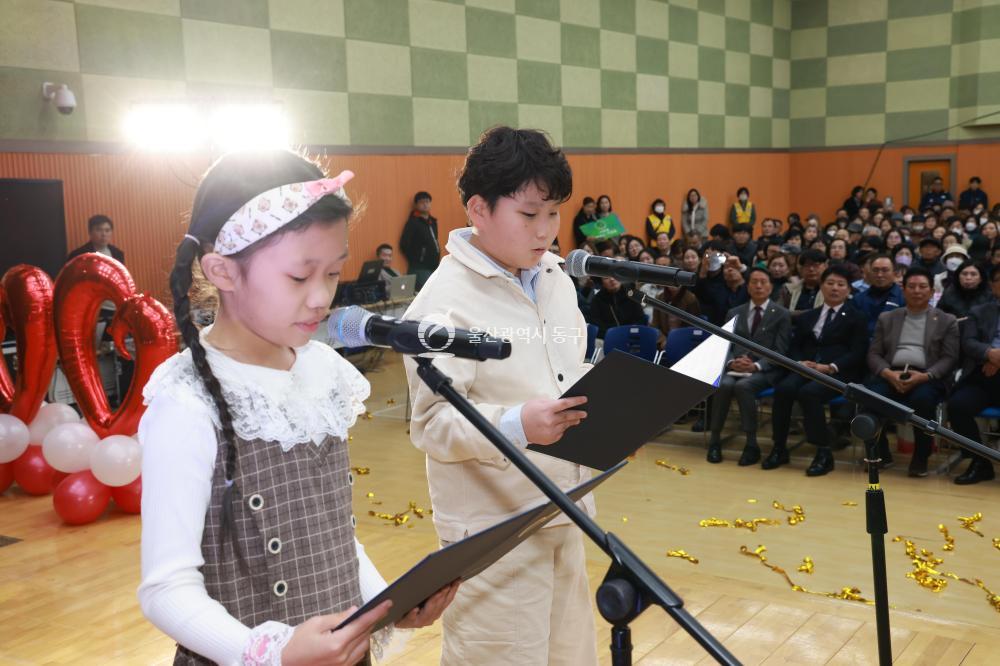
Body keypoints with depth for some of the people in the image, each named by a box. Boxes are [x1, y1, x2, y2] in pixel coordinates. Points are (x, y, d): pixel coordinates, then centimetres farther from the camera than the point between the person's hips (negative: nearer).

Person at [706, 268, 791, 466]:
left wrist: (756, 366, -18)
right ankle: (715, 440, -18)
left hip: (765, 371, -3)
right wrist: (732, 362, -12)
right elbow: (725, 346, 11)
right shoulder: (734, 313, 18)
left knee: (743, 386, -35)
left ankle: (751, 445, -25)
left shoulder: (782, 315, 7)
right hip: (735, 368, 3)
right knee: (724, 384, -31)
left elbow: (780, 351, -2)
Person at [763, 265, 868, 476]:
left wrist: (831, 367, -16)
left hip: (838, 373, -4)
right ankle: (779, 448, -19)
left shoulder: (856, 318, 12)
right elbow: (795, 347, 16)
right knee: (783, 388, -29)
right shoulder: (807, 317, 25)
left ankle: (824, 453, -26)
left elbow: (857, 353, 0)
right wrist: (800, 363, -9)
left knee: (808, 392, -35)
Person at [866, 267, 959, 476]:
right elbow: (874, 354, 11)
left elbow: (949, 358, 3)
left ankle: (921, 457, -16)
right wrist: (889, 374, -11)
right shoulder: (886, 318, 19)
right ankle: (880, 452, -7)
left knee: (922, 399, -37)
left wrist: (924, 376, -16)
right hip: (891, 375, 2)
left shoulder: (947, 321, 13)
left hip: (927, 377, -2)